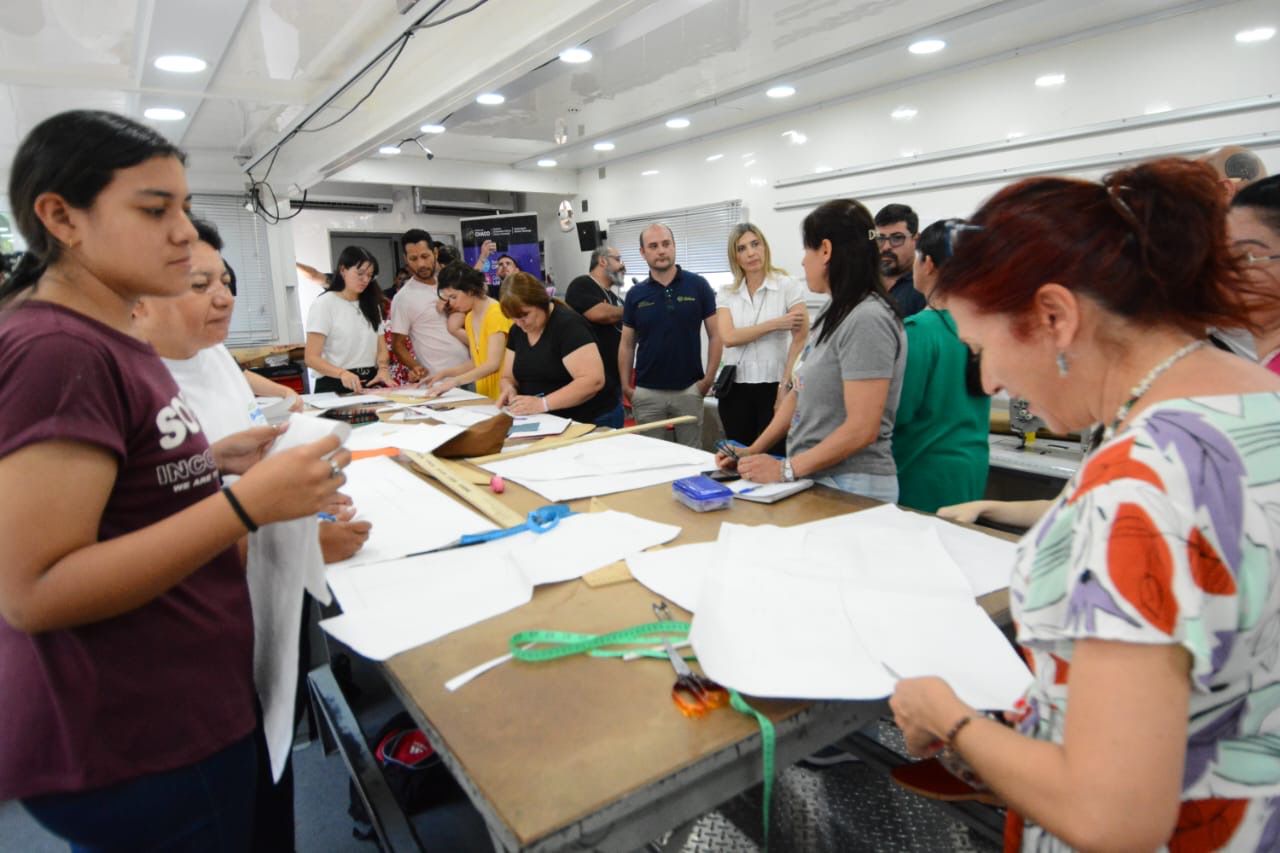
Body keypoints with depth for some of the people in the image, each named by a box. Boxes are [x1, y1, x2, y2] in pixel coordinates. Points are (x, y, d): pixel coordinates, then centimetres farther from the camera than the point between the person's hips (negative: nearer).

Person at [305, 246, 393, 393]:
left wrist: (383, 368, -10)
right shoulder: (324, 304, -2)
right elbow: (312, 358, -9)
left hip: (371, 382, 4)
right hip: (336, 384, -4)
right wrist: (342, 373, -26)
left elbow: (381, 348, 12)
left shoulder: (371, 304, 16)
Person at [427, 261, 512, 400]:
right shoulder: (469, 318, 11)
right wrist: (443, 373, 5)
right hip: (484, 395, 6)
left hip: (504, 396, -6)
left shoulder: (496, 313, -12)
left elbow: (493, 364, -19)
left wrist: (454, 381, -25)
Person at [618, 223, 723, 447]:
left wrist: (709, 378, -9)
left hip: (689, 389, -1)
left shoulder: (698, 286, -3)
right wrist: (625, 386, 1)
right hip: (647, 392, 2)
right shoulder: (635, 294, 3)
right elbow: (627, 344, 8)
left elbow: (715, 335, -1)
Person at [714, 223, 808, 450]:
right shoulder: (726, 294, 8)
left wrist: (786, 384, -15)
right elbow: (728, 337, -9)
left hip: (773, 386, -3)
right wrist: (774, 324, -13)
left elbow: (800, 340, -9)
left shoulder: (787, 285, -2)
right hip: (735, 388, 3)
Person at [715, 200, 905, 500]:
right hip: (814, 479, 7)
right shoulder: (836, 314, 8)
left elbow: (861, 430, -22)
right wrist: (754, 451, 6)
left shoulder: (866, 319, -18)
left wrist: (785, 469, -16)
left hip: (851, 488, -7)